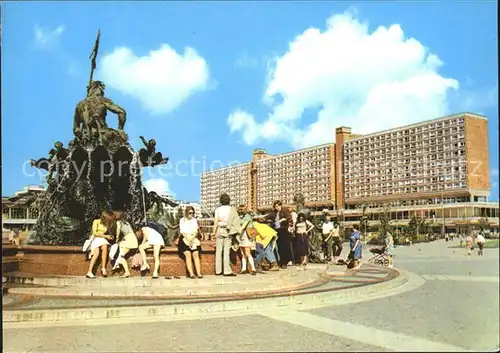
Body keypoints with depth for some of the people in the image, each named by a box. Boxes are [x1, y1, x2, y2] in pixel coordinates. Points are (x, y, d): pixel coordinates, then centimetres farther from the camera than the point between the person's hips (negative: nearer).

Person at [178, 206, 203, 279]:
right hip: (185, 239, -2)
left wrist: (192, 238, -8)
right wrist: (188, 239, -12)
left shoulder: (195, 220, 17)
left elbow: (196, 231, 9)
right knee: (188, 254, -21)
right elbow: (182, 231, 1)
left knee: (196, 254, -16)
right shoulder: (182, 220, 10)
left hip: (194, 239, 2)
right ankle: (191, 273, -28)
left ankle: (199, 273, -23)